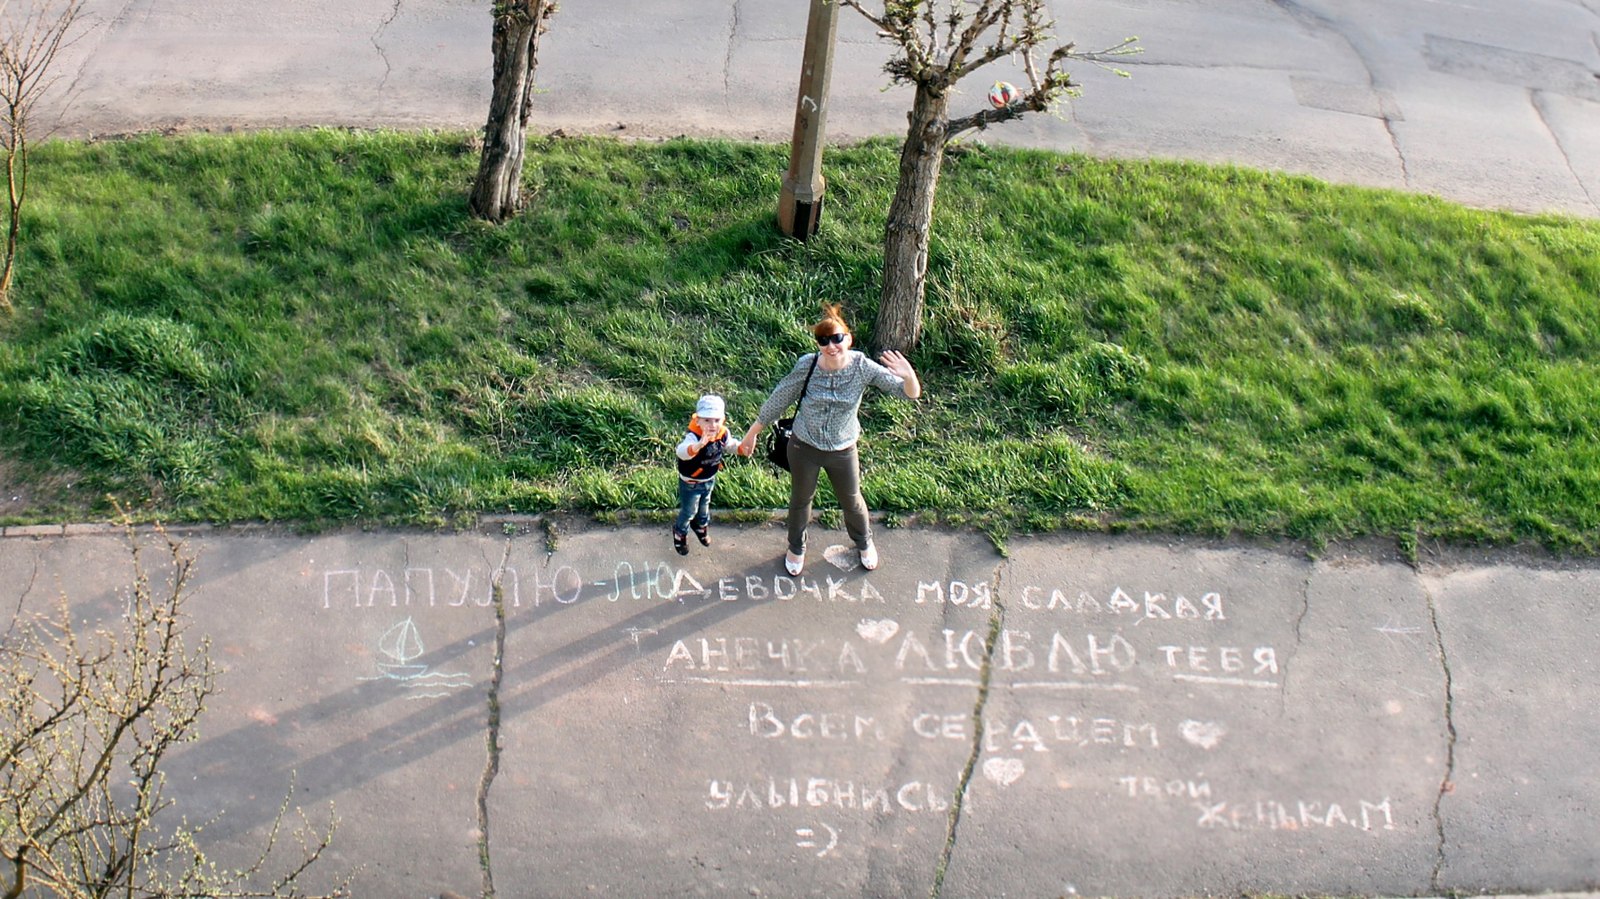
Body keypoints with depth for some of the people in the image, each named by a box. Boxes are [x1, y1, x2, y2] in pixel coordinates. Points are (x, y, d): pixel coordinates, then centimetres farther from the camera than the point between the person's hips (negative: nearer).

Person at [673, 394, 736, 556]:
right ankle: (680, 533, 44)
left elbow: (728, 445, 7)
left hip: (710, 480, 6)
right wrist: (699, 445, -80)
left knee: (704, 506, 30)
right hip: (691, 483, -6)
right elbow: (681, 452, -61)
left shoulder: (723, 433, -18)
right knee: (689, 511, 15)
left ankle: (701, 526, 59)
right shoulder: (693, 436, -40)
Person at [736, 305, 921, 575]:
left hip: (843, 451, 0)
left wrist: (909, 376, -48)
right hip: (804, 448, 0)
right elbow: (779, 400, -9)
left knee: (852, 502, 23)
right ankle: (796, 549, 52)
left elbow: (911, 394, -24)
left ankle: (864, 543, 54)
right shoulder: (807, 365, -23)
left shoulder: (862, 367, -23)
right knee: (800, 499, 23)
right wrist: (752, 433, -1)